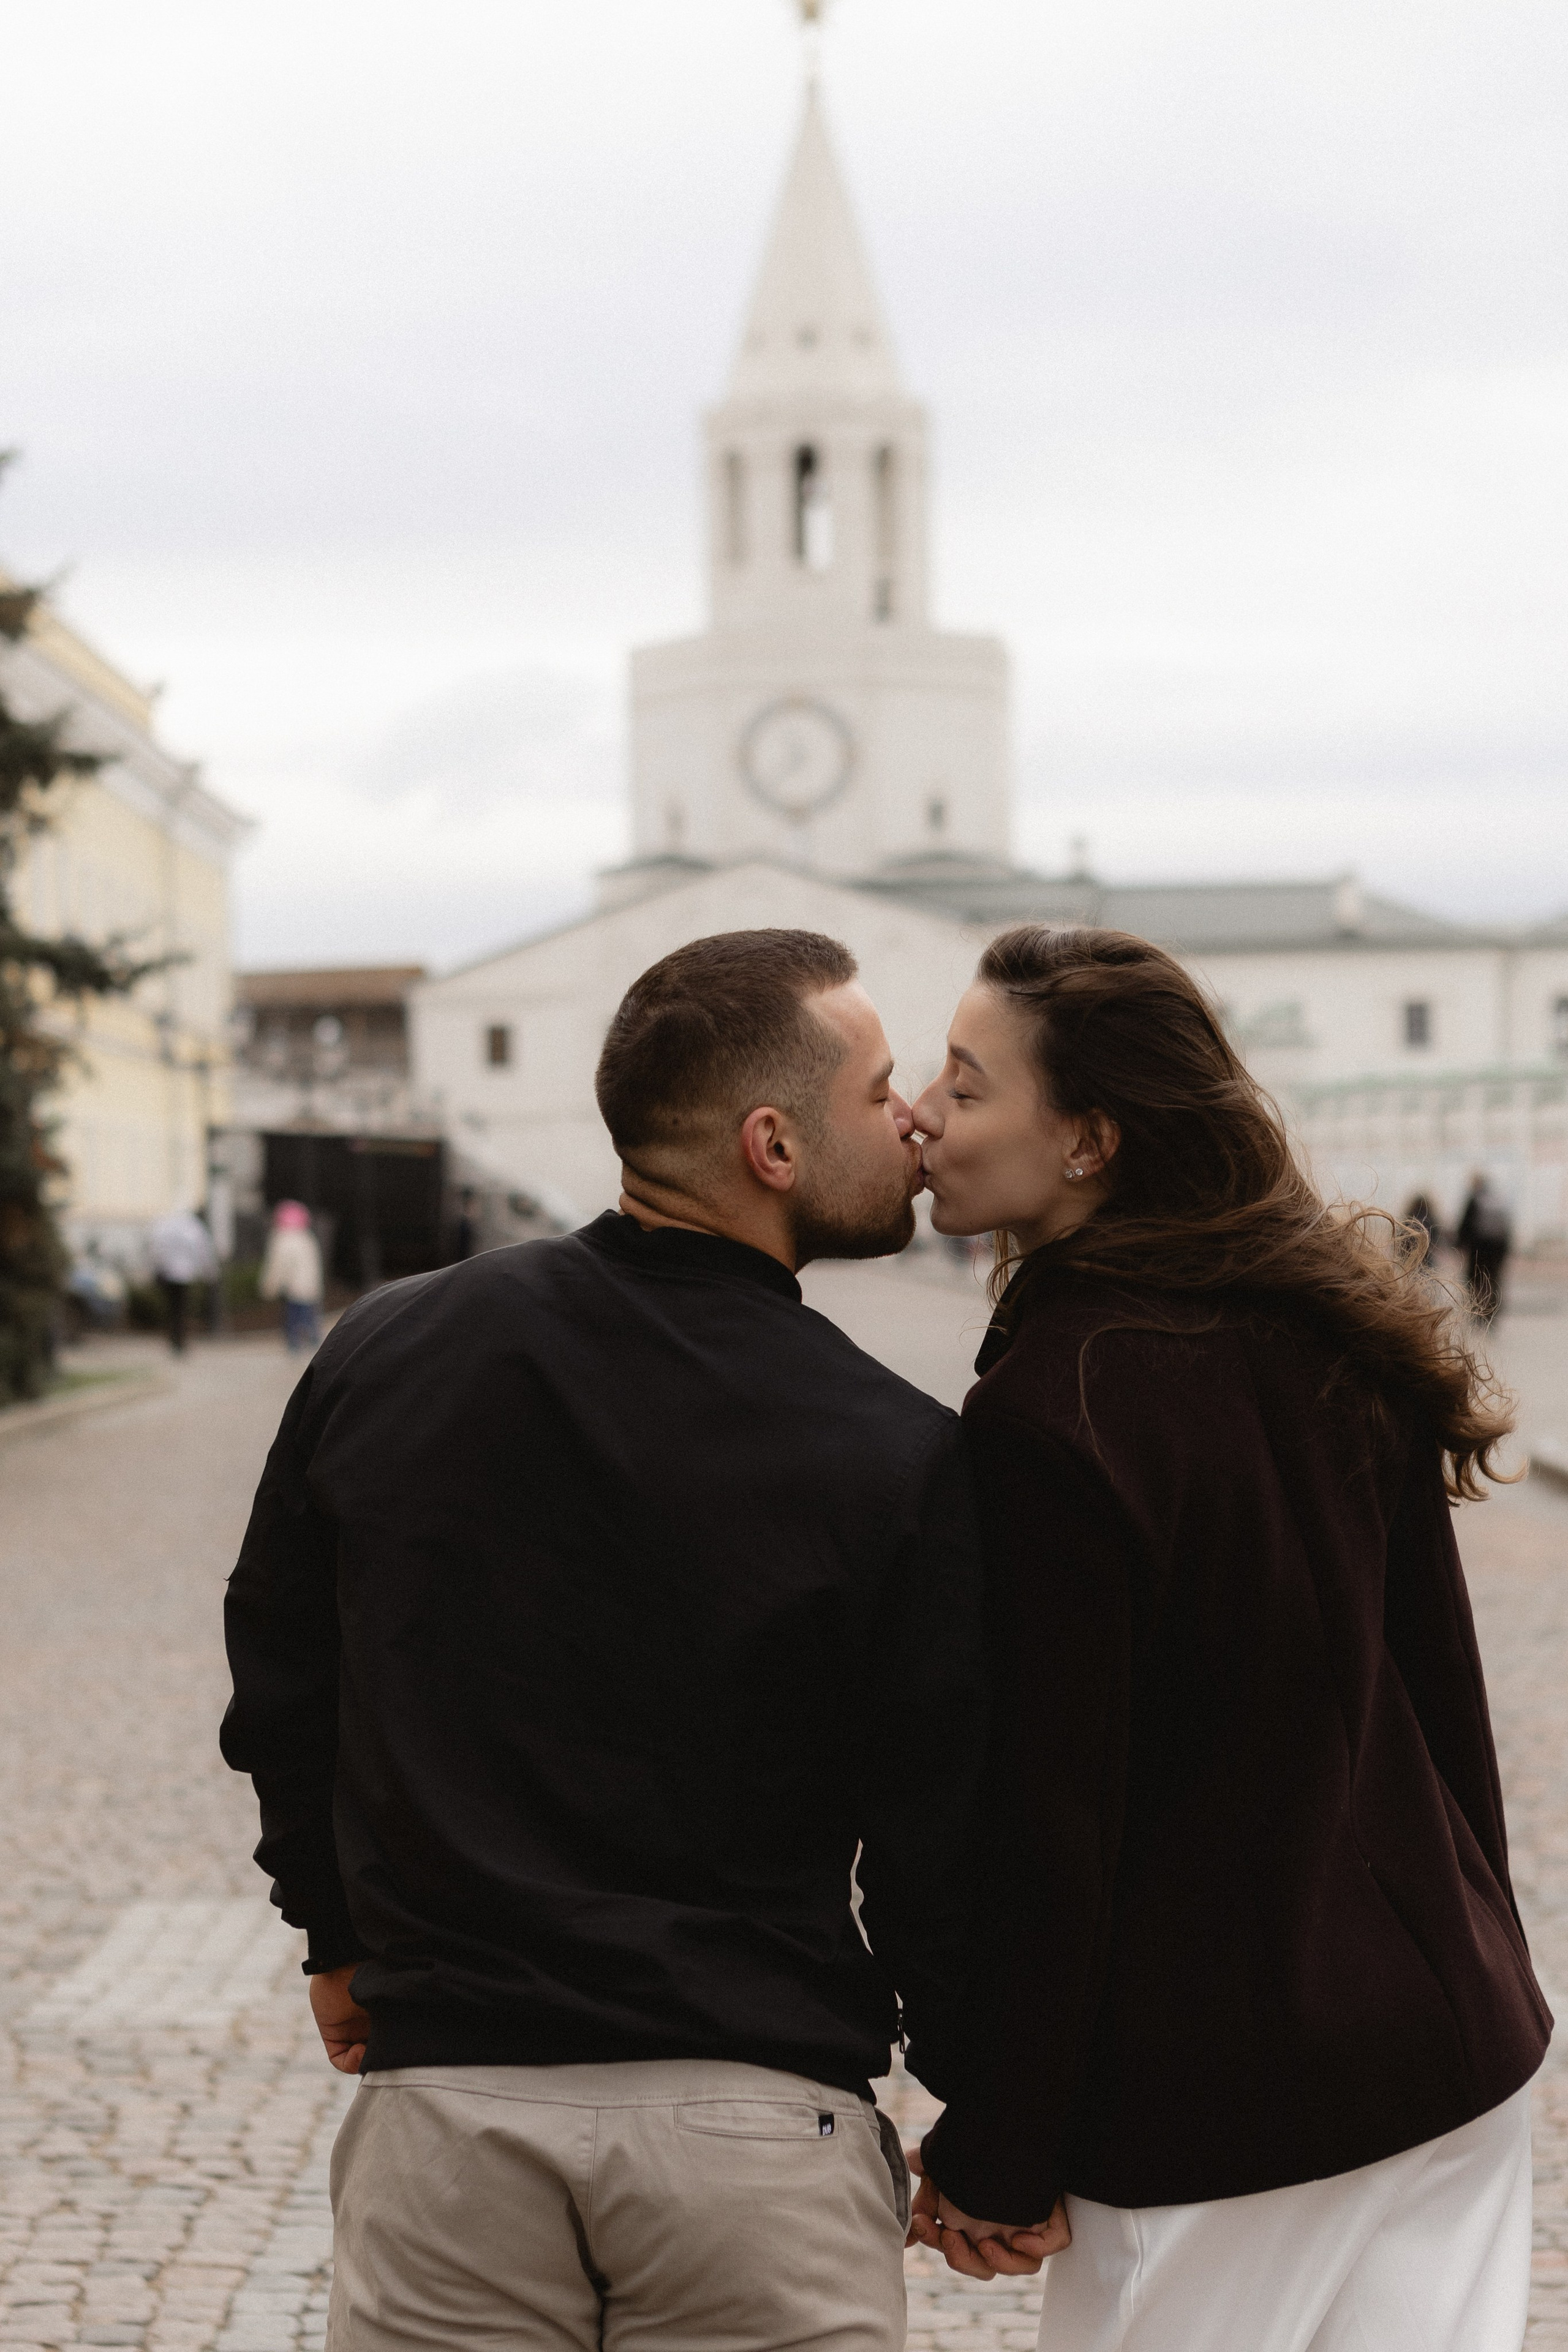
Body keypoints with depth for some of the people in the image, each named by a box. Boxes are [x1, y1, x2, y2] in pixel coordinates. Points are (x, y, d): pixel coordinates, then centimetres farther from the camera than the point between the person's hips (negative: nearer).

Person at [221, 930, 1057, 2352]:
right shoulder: (899, 1459, -10)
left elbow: (278, 1687, 11)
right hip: (760, 2125, -2)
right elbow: (943, 1835, -7)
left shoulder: (381, 1354, 1)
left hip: (444, 2108, 3)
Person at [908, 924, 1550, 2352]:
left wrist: (991, 2158, -8)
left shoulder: (1054, 1410, -20)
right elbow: (1441, 1691, 11)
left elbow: (1045, 1823, -17)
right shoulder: (1326, 1340, 3)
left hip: (1224, 2107, -7)